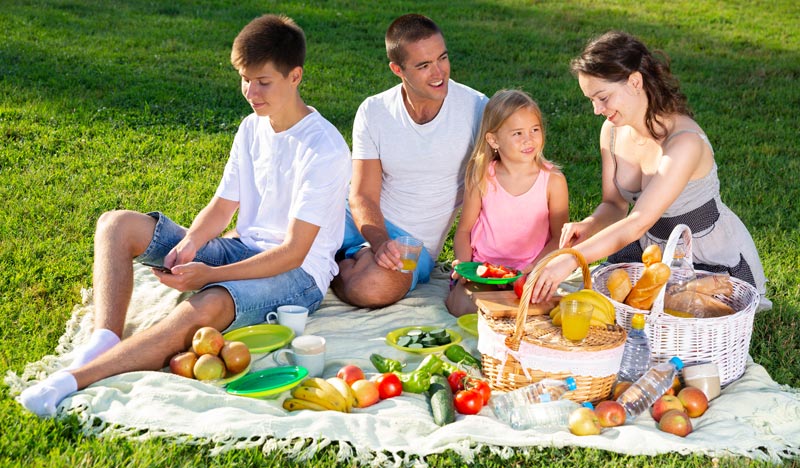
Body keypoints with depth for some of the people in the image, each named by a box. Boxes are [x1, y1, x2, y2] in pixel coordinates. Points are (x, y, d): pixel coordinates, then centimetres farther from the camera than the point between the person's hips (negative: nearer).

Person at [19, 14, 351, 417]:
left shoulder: (324, 149, -17)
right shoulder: (252, 128, 8)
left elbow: (294, 251, -21)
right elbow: (223, 206, 10)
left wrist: (211, 274, -28)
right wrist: (191, 243, -13)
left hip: (298, 274, -8)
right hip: (243, 248, 8)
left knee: (205, 306, -41)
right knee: (117, 225, -5)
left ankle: (72, 380, -44)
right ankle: (105, 341, -25)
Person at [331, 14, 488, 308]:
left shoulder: (476, 108, -10)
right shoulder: (373, 112, -4)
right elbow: (363, 196, -6)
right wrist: (380, 244, -26)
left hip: (416, 241, -1)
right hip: (367, 224, 1)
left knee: (374, 289, -33)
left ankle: (348, 259, 0)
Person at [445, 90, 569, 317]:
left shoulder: (553, 180, -6)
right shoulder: (481, 179, -2)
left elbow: (559, 238, -1)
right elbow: (464, 230, 6)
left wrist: (533, 269, -16)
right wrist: (464, 264, -12)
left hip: (529, 271, 0)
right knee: (463, 307, -24)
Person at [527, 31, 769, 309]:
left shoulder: (685, 142, -30)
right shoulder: (612, 132, -6)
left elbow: (638, 222, -36)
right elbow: (615, 204, 2)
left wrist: (570, 260, -44)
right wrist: (589, 225, -22)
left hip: (719, 264, -7)